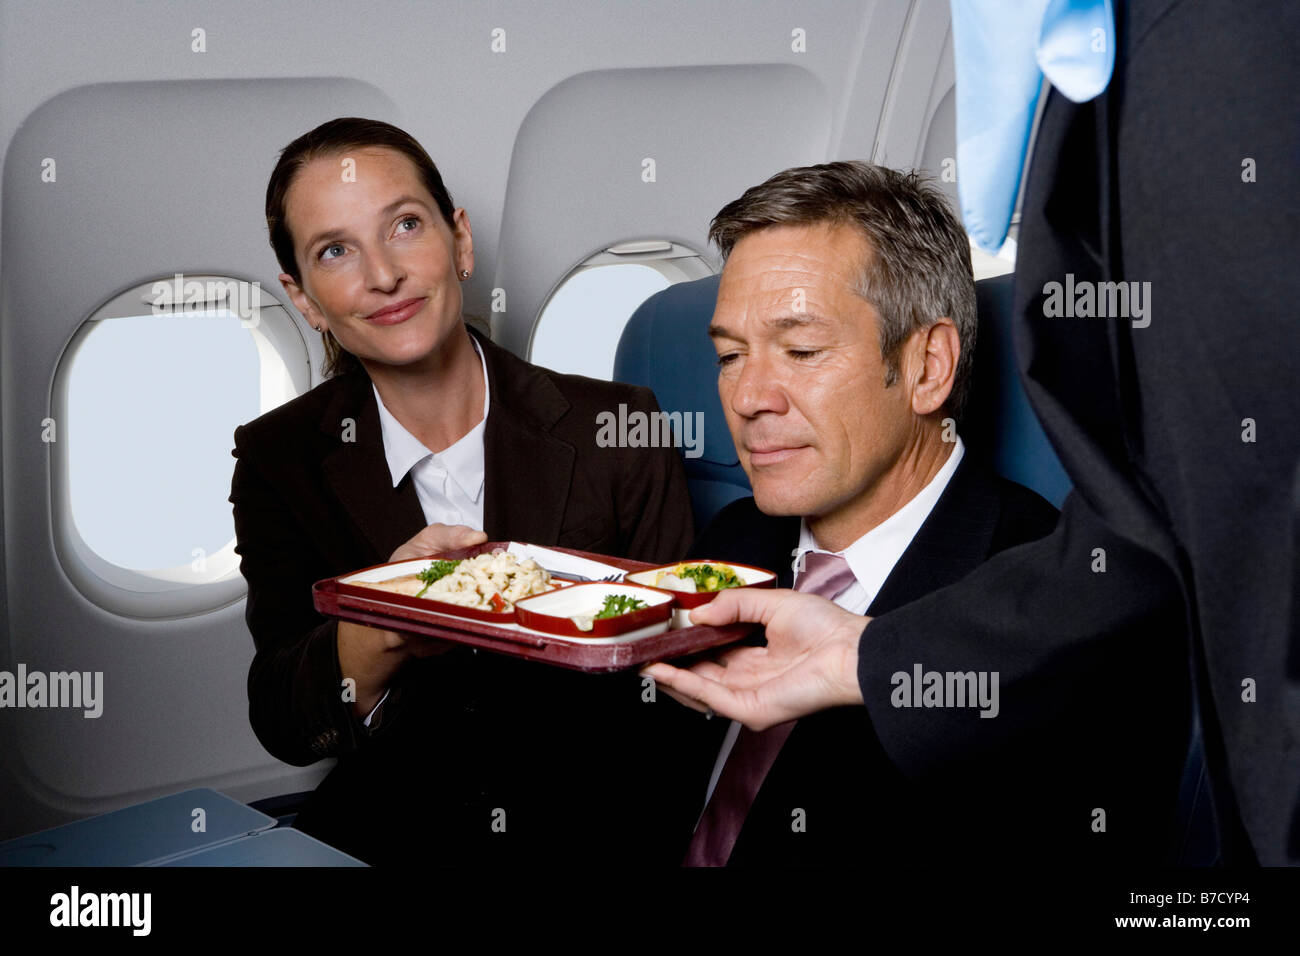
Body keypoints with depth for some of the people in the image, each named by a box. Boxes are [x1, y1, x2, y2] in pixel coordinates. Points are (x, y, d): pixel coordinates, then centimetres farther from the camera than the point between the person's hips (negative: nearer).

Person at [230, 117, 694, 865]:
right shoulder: (277, 461, 3)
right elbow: (280, 726, -4)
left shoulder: (617, 430, -2)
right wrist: (379, 635, -24)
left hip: (597, 839, 0)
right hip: (380, 844, 0)